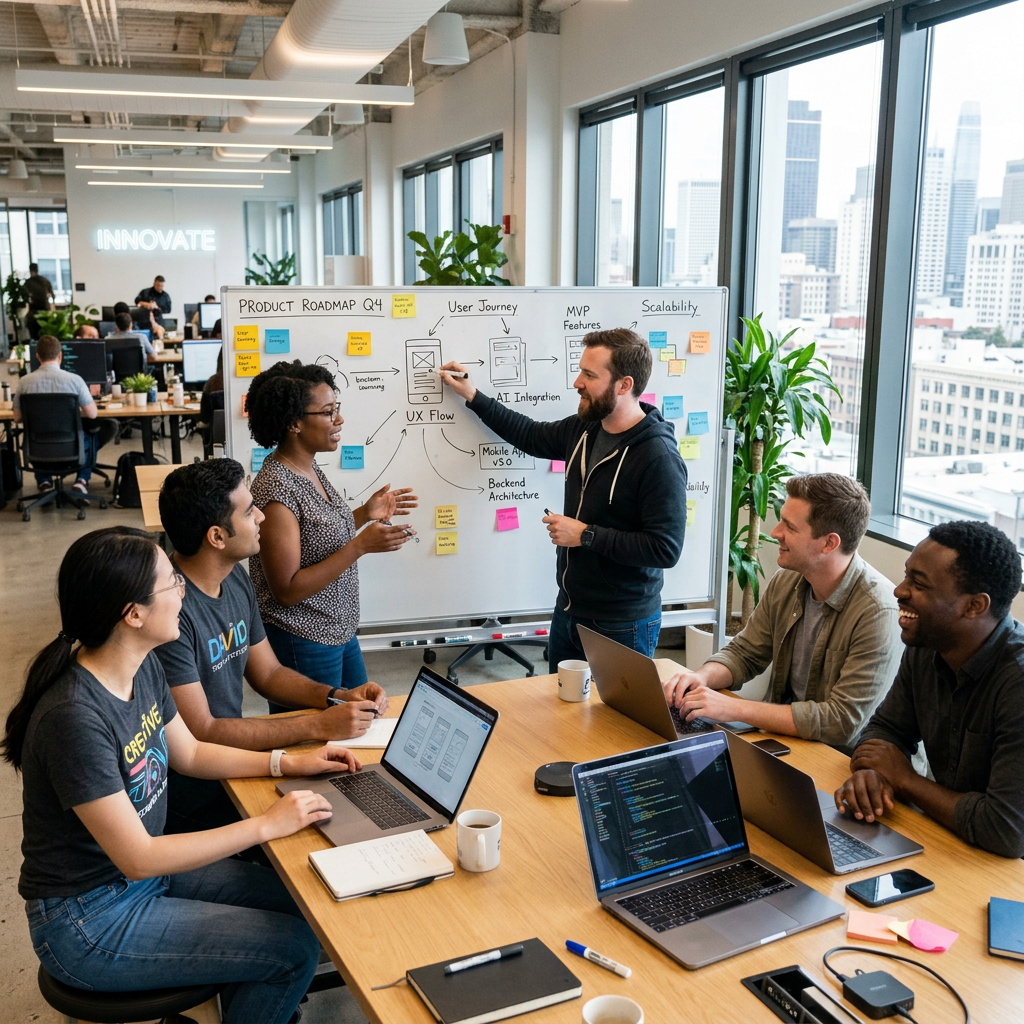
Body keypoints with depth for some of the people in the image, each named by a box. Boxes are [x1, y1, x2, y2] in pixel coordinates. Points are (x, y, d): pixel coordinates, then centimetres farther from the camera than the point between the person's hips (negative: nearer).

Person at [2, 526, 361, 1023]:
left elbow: (190, 753, 12)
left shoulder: (143, 667, -5)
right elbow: (137, 859, -26)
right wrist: (266, 825, -22)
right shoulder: (74, 717, -31)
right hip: (87, 923, -8)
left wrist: (291, 763, 1)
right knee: (296, 949, -8)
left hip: (147, 866, 8)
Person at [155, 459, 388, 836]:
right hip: (192, 802, -8)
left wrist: (338, 697, -5)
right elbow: (200, 733, -24)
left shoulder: (235, 578, 4)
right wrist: (319, 726, -22)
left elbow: (268, 674, 13)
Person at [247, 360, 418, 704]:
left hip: (339, 632, 9)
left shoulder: (308, 467, 2)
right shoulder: (276, 489, -24)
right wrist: (361, 545, -28)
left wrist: (365, 515, 1)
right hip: (303, 643, -9)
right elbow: (287, 590, -25)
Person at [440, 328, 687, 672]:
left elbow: (666, 549, -26)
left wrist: (585, 535, -22)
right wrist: (472, 396, 19)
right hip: (568, 613, 8)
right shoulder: (584, 429, 1)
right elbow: (532, 436, 21)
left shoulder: (659, 457, -22)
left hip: (621, 629, -8)